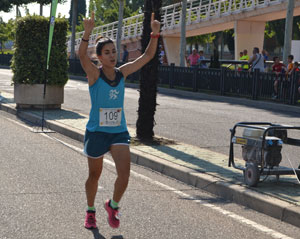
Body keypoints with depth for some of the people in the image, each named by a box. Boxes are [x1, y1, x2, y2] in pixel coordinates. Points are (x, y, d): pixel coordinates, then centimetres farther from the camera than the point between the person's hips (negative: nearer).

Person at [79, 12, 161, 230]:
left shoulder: (123, 72, 1)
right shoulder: (94, 74, -10)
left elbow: (148, 56, 3)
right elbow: (82, 55, -30)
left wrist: (155, 34, -11)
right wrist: (87, 33, -46)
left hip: (119, 132, 3)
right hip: (96, 132, -3)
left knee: (125, 173, -12)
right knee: (94, 175, 13)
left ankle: (113, 206, 15)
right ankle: (90, 211, 37)